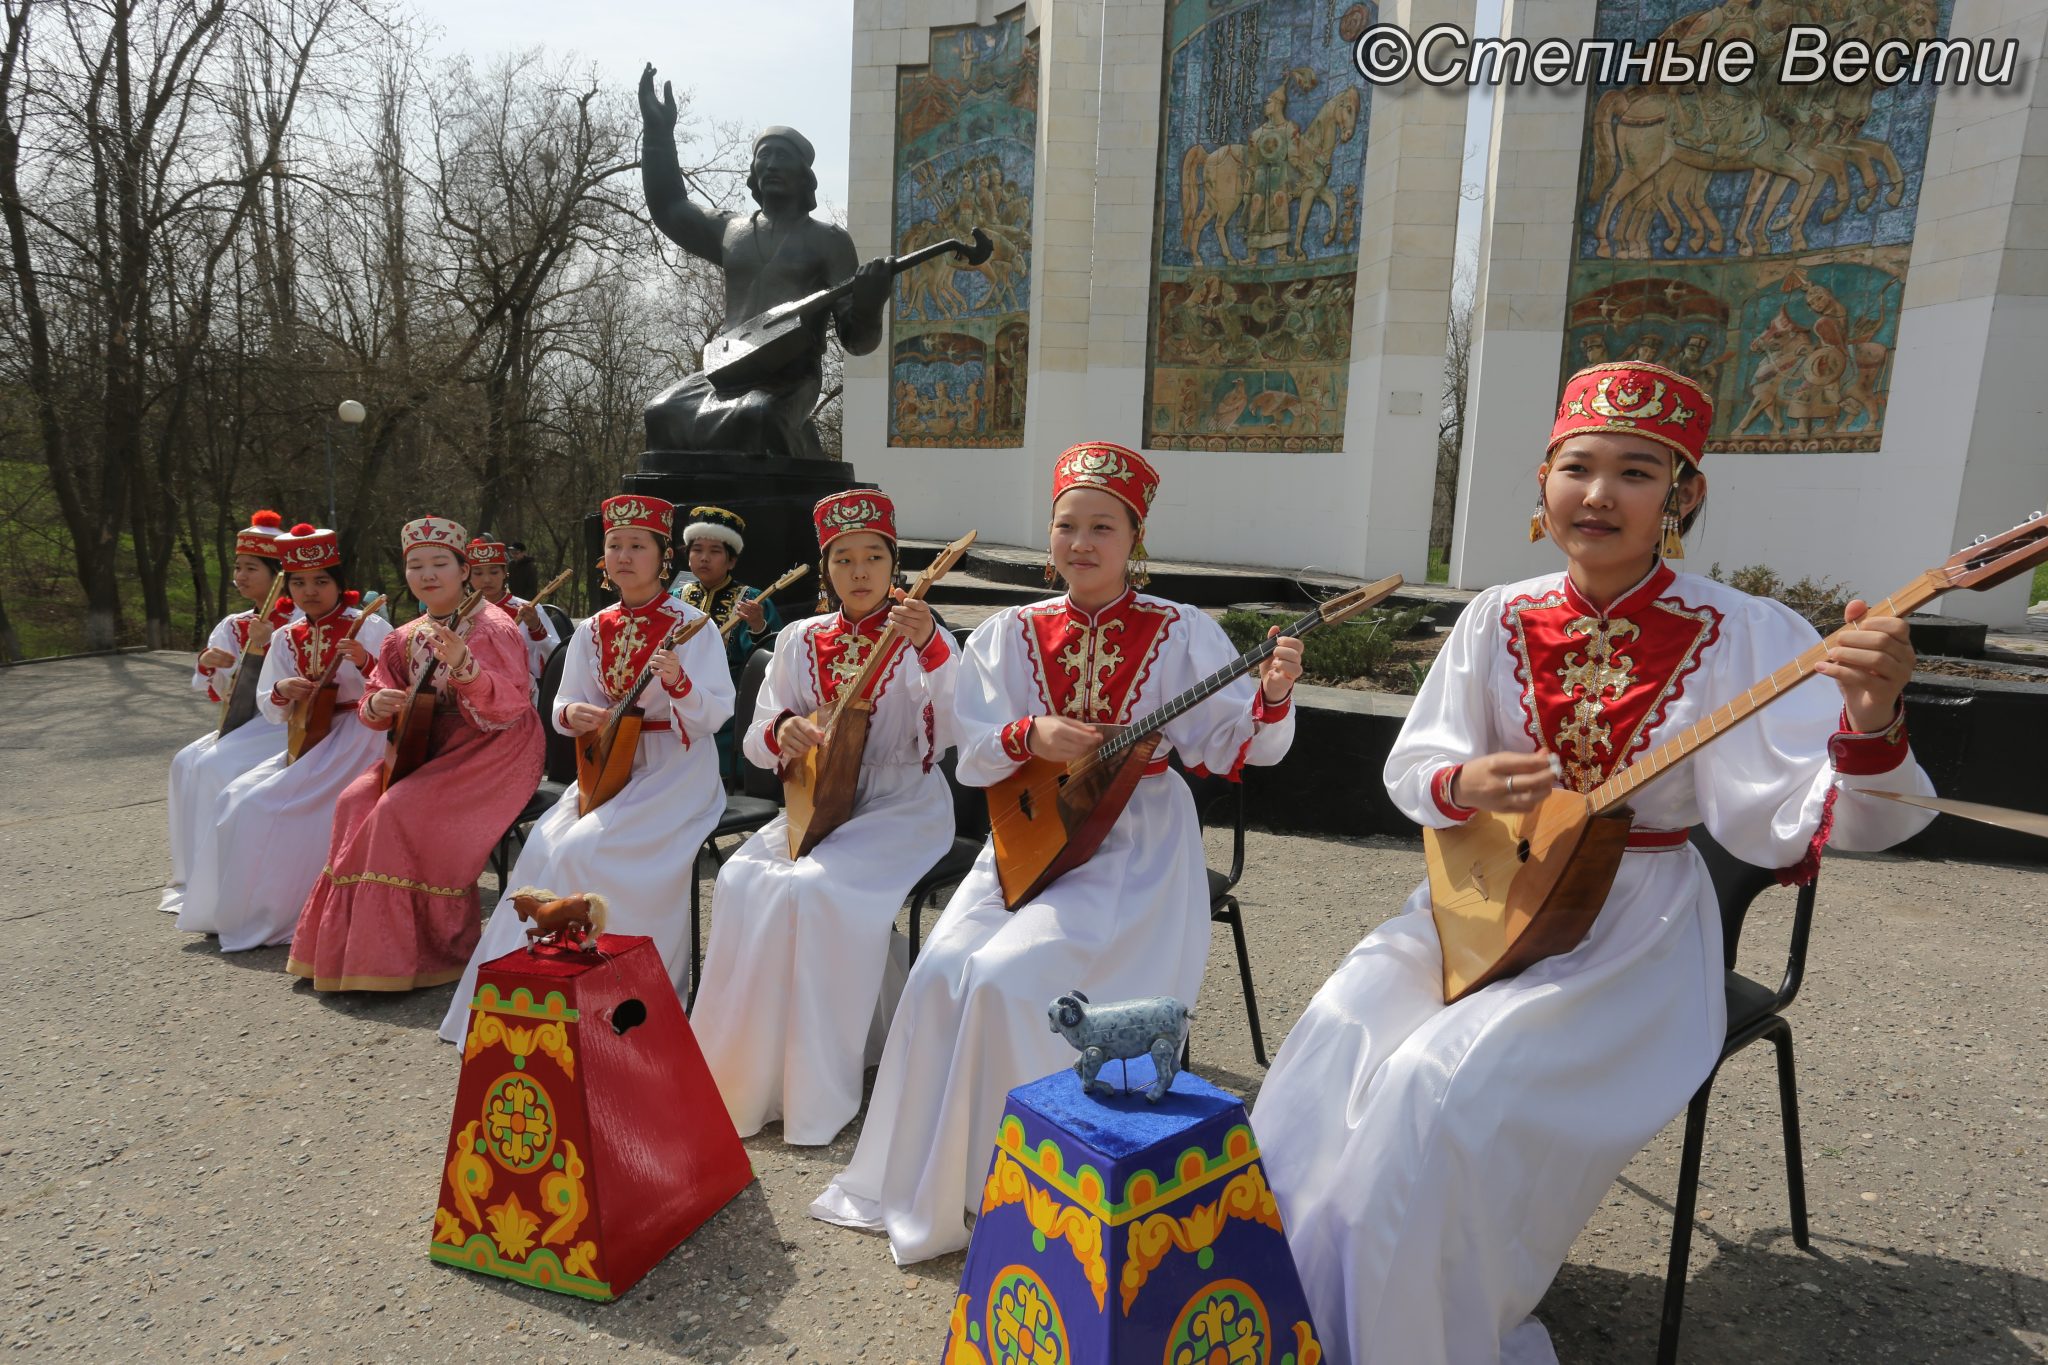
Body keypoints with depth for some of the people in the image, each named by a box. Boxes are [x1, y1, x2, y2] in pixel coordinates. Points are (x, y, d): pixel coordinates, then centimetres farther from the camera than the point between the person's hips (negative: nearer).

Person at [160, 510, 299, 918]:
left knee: (219, 766, -23)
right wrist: (208, 666, -10)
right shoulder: (234, 625, 12)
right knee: (187, 762, -9)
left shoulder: (300, 621, -9)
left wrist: (268, 646, -26)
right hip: (243, 723, 8)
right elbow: (217, 693, 11)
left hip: (286, 724, -8)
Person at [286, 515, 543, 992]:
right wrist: (377, 706, -11)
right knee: (356, 800, -11)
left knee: (402, 810, -24)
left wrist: (463, 666, -38)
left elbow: (514, 705, -23)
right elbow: (376, 703, 13)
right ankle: (345, 941, 3)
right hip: (429, 747, 8)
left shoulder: (491, 626, -13)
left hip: (491, 752, -7)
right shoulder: (406, 638, 9)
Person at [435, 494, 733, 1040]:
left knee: (585, 849, -22)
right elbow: (565, 702, 12)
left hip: (674, 772, -6)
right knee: (545, 845, -14)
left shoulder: (690, 625, -8)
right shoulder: (593, 630, 8)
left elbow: (718, 712, -14)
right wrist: (572, 714, -12)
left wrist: (678, 683, -33)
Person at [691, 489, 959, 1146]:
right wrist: (782, 732, -15)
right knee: (742, 881, -20)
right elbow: (755, 739, 9)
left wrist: (932, 648, -38)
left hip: (902, 809, -4)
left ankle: (816, 1093, -13)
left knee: (813, 888, -28)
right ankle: (745, 1071, -2)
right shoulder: (800, 640, 8)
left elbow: (956, 729, -22)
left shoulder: (920, 641, -4)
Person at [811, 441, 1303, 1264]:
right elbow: (974, 752, 2)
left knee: (1012, 974, -23)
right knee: (943, 969, -15)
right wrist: (1030, 736, -18)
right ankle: (926, 1188, 8)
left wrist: (1271, 699, -30)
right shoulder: (1013, 634, 6)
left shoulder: (1180, 634, -2)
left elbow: (1230, 743, -10)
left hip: (1137, 849, -4)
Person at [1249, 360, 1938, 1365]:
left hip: (1637, 924, -3)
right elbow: (1410, 766, 0)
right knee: (1347, 1026, -16)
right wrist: (1464, 784, -22)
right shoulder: (1500, 619, 0)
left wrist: (1870, 725, -38)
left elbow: (1778, 822, -19)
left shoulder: (1738, 634, -10)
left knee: (1451, 1077, -23)